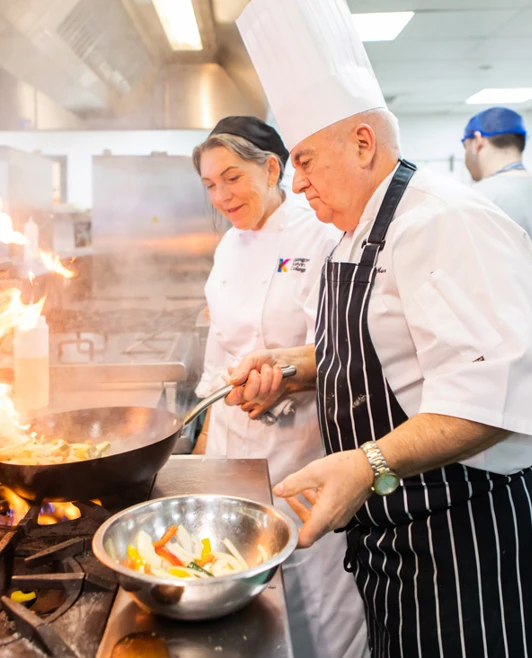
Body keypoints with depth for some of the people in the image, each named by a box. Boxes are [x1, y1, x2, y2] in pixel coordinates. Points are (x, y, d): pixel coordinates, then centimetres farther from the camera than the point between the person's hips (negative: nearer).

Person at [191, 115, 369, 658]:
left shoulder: (320, 238, -13)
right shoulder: (229, 247, 9)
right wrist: (207, 431, 15)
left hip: (300, 444, -6)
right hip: (234, 439, 7)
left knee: (314, 583, 6)